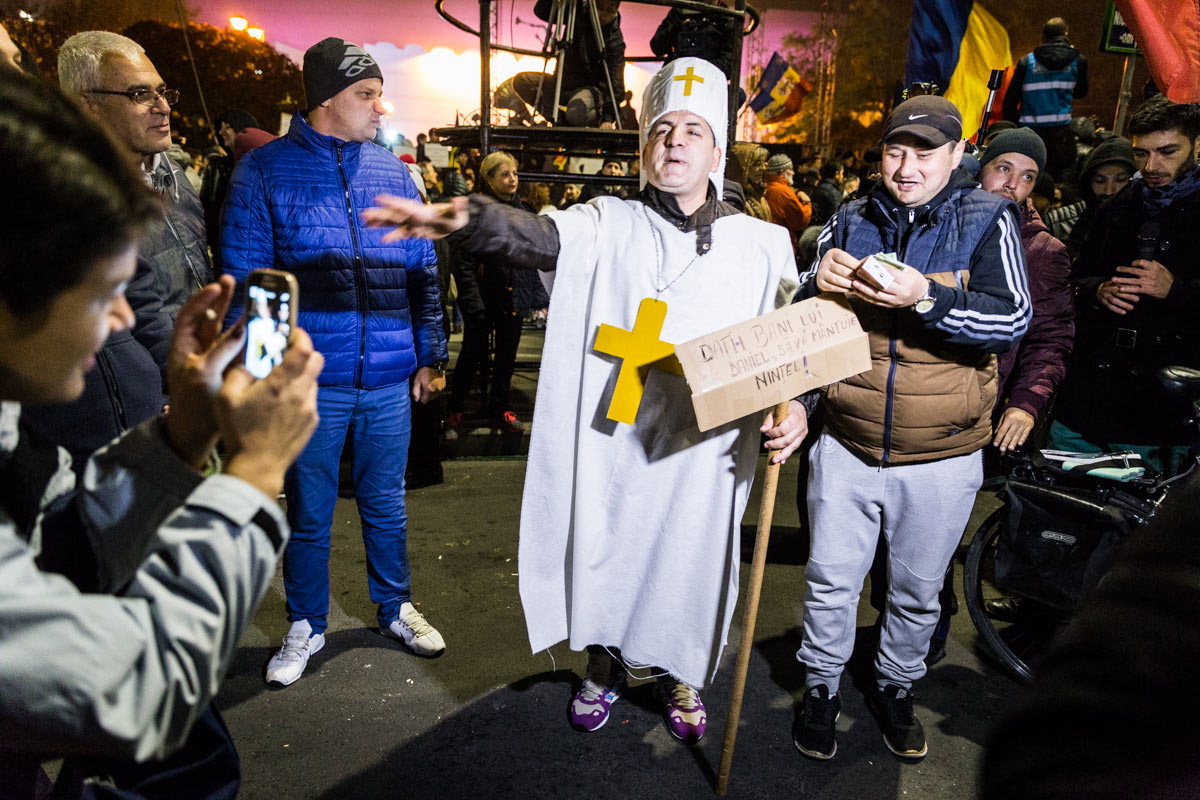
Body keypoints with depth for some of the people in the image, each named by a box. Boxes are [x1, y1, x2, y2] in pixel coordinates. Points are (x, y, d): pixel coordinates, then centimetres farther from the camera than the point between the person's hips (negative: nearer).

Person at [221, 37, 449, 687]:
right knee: (308, 514, 11)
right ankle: (305, 627, 31)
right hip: (310, 381, -2)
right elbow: (246, 282, -3)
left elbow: (423, 273, 12)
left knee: (386, 505, 16)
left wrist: (430, 354, 9)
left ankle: (395, 609, 35)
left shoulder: (394, 173, 9)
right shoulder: (264, 171, -1)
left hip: (390, 380, 3)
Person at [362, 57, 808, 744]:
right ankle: (605, 668, 45)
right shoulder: (608, 225, 0)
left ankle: (681, 677, 45)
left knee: (690, 569, 15)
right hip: (611, 447, 0)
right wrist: (465, 218, -40)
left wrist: (796, 406, -9)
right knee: (605, 561, 16)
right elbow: (537, 234, -19)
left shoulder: (763, 243, 4)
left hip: (706, 456, 1)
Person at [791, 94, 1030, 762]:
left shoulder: (989, 220, -3)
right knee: (832, 581, 10)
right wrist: (819, 282, -17)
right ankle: (822, 687, 33)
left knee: (918, 593, 17)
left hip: (940, 460, -1)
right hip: (847, 447, 1)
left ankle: (896, 688, 41)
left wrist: (926, 297, -30)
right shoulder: (851, 222, 4)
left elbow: (1012, 320, -15)